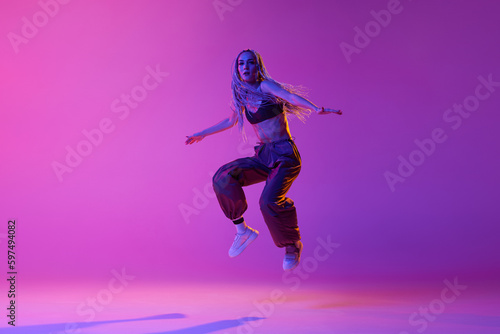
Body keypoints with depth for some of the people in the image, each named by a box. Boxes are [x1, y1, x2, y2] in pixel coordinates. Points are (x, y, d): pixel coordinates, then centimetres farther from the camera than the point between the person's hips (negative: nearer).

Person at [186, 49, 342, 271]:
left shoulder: (265, 86, -6)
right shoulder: (240, 95, 12)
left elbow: (291, 96, -25)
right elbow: (230, 121, 29)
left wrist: (317, 108, -44)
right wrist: (201, 134, 38)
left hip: (285, 155, -6)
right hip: (263, 156, 6)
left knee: (270, 200, -26)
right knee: (223, 179, -17)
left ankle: (293, 245, 3)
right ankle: (242, 230, 1)